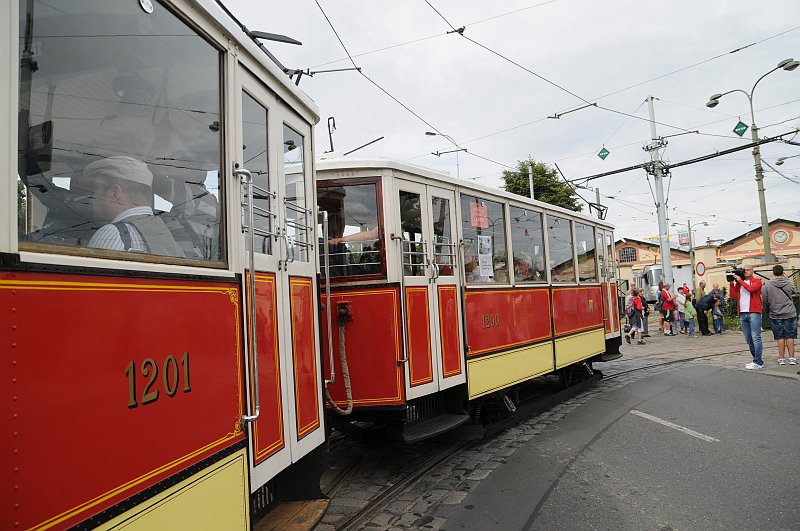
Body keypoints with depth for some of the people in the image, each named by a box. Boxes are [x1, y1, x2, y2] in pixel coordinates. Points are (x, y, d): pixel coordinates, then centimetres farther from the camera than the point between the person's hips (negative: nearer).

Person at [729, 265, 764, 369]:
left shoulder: (757, 281, 4)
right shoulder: (739, 282, 16)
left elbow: (750, 288, -17)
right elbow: (733, 296, 10)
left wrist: (740, 280, -7)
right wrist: (732, 283, 4)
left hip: (754, 312, -5)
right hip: (743, 313, 5)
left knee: (755, 337, -9)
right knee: (748, 339, 8)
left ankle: (758, 362, -10)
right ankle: (756, 360, 16)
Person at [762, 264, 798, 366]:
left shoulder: (767, 285, -5)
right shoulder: (788, 283, -3)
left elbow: (764, 301, -2)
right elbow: (794, 292, 18)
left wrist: (768, 310, 16)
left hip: (775, 315, 0)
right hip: (790, 313, 0)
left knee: (780, 337, 5)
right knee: (790, 336, 6)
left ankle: (781, 358, 7)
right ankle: (792, 358, 7)